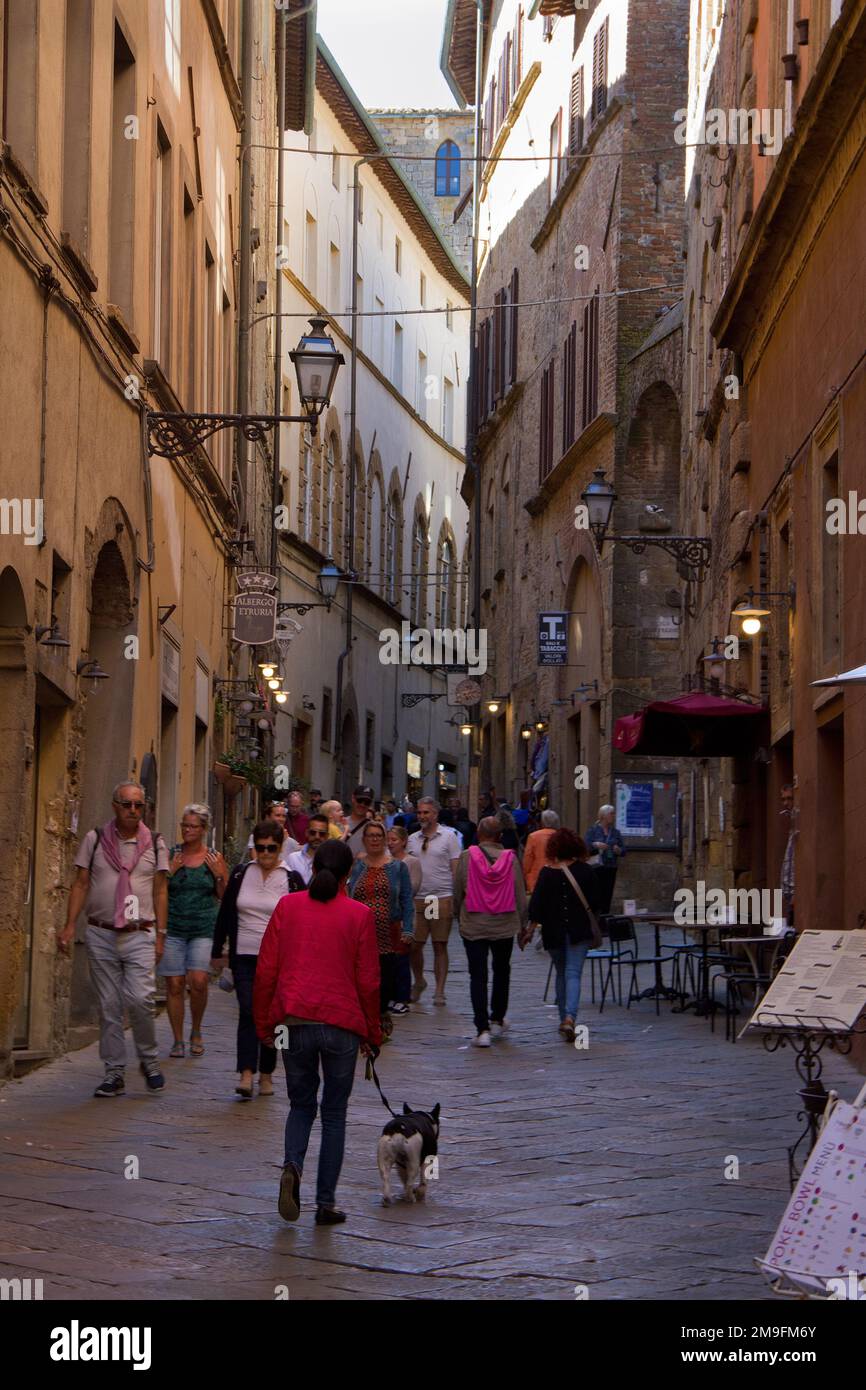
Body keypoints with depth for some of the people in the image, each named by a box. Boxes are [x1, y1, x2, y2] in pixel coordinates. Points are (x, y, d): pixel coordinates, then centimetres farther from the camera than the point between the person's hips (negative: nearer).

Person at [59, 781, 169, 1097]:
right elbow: (80, 884, 7)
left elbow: (160, 891, 8)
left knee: (140, 999, -14)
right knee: (108, 1005, 2)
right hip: (101, 934, 1)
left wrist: (160, 934, 3)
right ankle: (114, 1072, 9)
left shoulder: (155, 844, 6)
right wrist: (70, 925, -3)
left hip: (140, 935, -1)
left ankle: (149, 1060, 8)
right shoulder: (95, 839, 5)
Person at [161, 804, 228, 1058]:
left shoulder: (215, 859, 5)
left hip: (204, 928, -1)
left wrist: (219, 875, -6)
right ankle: (178, 1040, 11)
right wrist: (169, 872, -8)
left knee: (198, 981, -14)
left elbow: (226, 897, 10)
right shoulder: (169, 856, 5)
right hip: (173, 928, 1)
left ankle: (196, 1032, 9)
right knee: (174, 985, -1)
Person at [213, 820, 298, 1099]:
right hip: (244, 957, 1)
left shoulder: (291, 880, 0)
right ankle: (246, 1073, -17)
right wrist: (218, 951, 11)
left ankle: (266, 1074, 17)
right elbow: (225, 914, 11)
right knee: (247, 1012, -11)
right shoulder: (240, 874, 5)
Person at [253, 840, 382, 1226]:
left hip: (294, 1021, 2)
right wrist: (372, 1034, 10)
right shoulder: (359, 915, -2)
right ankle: (326, 1202, 10)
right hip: (341, 1024, -2)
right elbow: (368, 981, -1)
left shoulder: (287, 907, 2)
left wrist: (264, 1025, 12)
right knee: (334, 1113, 11)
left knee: (301, 1104, 17)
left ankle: (292, 1166, -11)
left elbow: (266, 971, 2)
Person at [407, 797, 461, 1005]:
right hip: (417, 899, 3)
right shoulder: (412, 839, 11)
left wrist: (455, 899, -7)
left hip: (442, 898, -3)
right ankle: (419, 982, 25)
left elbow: (456, 869, 0)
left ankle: (439, 991, 8)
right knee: (414, 945, 2)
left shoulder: (448, 836, 1)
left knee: (440, 946, 2)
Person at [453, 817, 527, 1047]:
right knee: (502, 971, 21)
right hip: (504, 925, 2)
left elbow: (457, 892, -2)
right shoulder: (510, 858, -6)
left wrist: (459, 916, 14)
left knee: (478, 975, 0)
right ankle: (497, 1020, 31)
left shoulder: (467, 857, -9)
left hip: (473, 925, -2)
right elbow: (520, 894, -1)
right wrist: (523, 924, 10)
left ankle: (482, 1029, -8)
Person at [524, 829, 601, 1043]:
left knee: (561, 973, 18)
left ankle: (564, 1018, 22)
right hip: (579, 931, -1)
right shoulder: (585, 871, -4)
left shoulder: (547, 873, -4)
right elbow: (595, 903, 1)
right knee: (573, 973, -5)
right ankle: (570, 1017, -26)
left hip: (553, 931, 1)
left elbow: (536, 904, -5)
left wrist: (530, 929, 1)